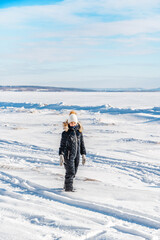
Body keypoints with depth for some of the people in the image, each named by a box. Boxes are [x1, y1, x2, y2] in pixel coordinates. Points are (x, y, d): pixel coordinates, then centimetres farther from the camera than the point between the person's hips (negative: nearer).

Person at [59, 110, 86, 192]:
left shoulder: (79, 131, 8)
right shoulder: (66, 132, -7)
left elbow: (82, 144, 14)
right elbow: (62, 145, -7)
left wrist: (83, 155, 12)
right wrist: (61, 155, -14)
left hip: (77, 155, 5)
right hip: (68, 155, -5)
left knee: (74, 172, 10)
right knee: (70, 172, -8)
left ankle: (67, 185, 27)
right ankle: (68, 188, 4)